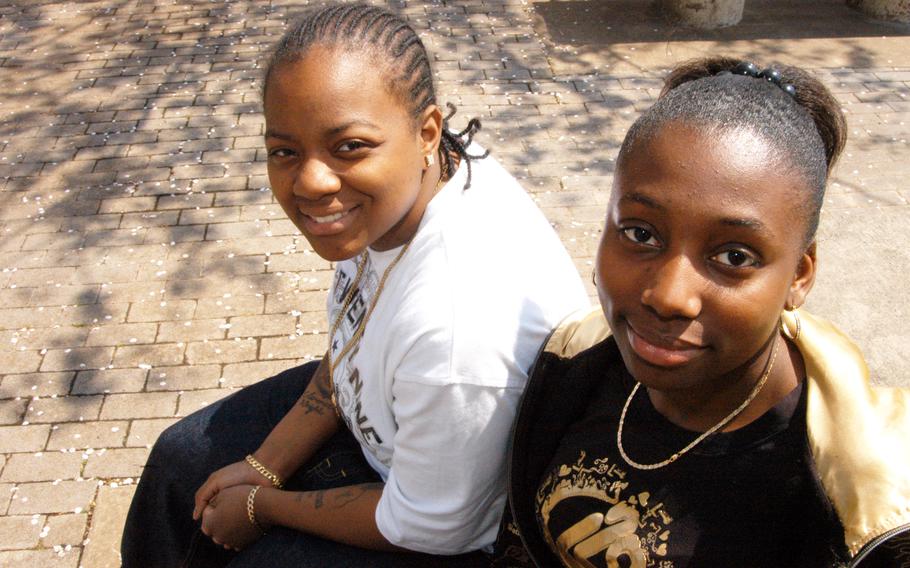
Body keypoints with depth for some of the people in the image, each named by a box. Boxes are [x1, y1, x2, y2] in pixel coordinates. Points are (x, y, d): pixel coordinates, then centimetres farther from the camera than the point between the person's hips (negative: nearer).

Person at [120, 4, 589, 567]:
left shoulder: (461, 320, -42)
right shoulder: (385, 193, -18)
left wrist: (261, 507, -11)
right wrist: (265, 468, 1)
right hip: (368, 406, 8)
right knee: (183, 458, 16)